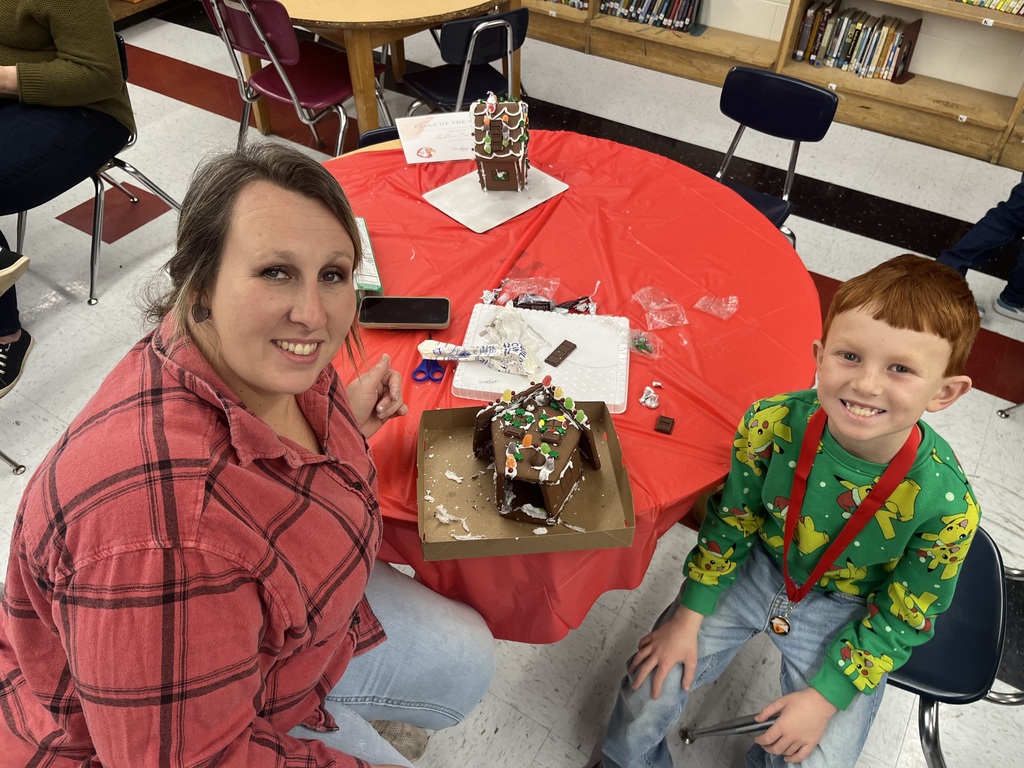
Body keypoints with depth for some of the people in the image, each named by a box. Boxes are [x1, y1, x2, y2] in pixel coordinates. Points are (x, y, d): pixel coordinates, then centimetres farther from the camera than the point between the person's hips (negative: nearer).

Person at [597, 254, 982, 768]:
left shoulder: (945, 504, -29)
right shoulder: (772, 425, -26)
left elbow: (901, 618, -13)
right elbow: (731, 520, -8)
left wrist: (826, 697, -11)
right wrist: (687, 618, -6)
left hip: (847, 614, -1)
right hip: (759, 567, 1)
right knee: (648, 687, -3)